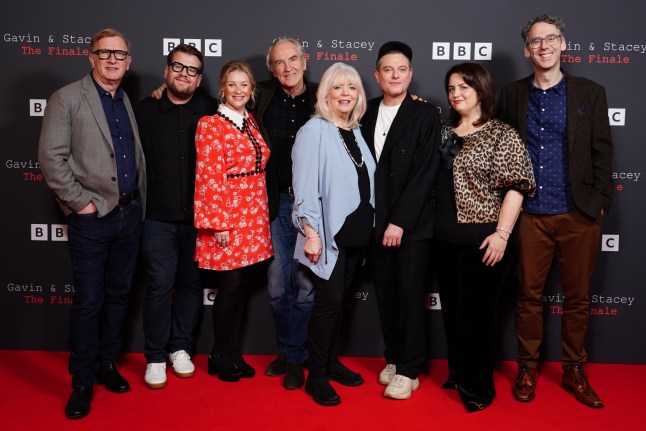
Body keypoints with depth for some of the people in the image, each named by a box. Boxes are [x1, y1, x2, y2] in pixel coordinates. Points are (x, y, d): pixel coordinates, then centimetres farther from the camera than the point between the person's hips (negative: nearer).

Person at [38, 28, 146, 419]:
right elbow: (51, 157, -11)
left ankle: (107, 365, 30)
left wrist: (140, 202, 6)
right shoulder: (67, 99, -4)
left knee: (119, 294, 14)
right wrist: (80, 202, -13)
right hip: (93, 217, -5)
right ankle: (83, 382, 16)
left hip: (131, 213, 5)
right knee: (89, 302, 0)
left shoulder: (129, 102, 12)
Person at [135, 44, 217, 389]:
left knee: (191, 284, 10)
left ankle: (179, 347, 28)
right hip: (158, 218, -1)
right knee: (160, 287, 2)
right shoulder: (144, 111, 0)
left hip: (199, 218, 1)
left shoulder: (210, 111, 0)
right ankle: (155, 357, 17)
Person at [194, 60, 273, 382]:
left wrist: (262, 215, 13)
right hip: (226, 216, -6)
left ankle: (234, 353, 24)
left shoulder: (251, 123, 13)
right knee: (230, 286, 0)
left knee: (242, 286, 11)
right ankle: (220, 356, 18)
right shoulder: (210, 125, -7)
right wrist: (219, 223, -15)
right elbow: (209, 178, -12)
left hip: (254, 217, 6)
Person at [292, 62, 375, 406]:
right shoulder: (314, 131, -9)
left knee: (339, 299, 13)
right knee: (329, 301, -4)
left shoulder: (355, 132, 12)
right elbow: (305, 187, -14)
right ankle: (316, 377, 9)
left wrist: (370, 225, 11)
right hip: (329, 234, -6)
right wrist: (311, 233, -18)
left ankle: (330, 360, 28)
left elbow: (365, 182, 14)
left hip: (356, 233, 7)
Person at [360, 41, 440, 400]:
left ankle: (409, 370, 10)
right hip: (376, 221, 4)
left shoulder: (425, 114, -4)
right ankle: (394, 357, 25)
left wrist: (400, 221, -15)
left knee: (409, 292, -2)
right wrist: (375, 219, 2)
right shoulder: (366, 113, 9)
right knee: (385, 293, 9)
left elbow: (424, 173, -11)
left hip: (412, 222, -4)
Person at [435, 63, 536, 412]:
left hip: (481, 241, -6)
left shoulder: (501, 134, -7)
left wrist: (502, 233, -19)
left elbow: (515, 187, -12)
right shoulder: (445, 132, 11)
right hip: (445, 240, 6)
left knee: (475, 312, 4)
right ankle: (458, 374, 32)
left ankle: (478, 388, 20)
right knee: (452, 310, 14)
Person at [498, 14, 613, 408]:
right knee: (529, 296, 7)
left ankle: (575, 372, 24)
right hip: (530, 214, 1)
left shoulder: (590, 93, 3)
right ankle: (527, 369, 22)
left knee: (578, 297, 9)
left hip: (579, 214, 0)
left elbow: (602, 152, 2)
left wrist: (601, 202, -4)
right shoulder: (513, 94, 7)